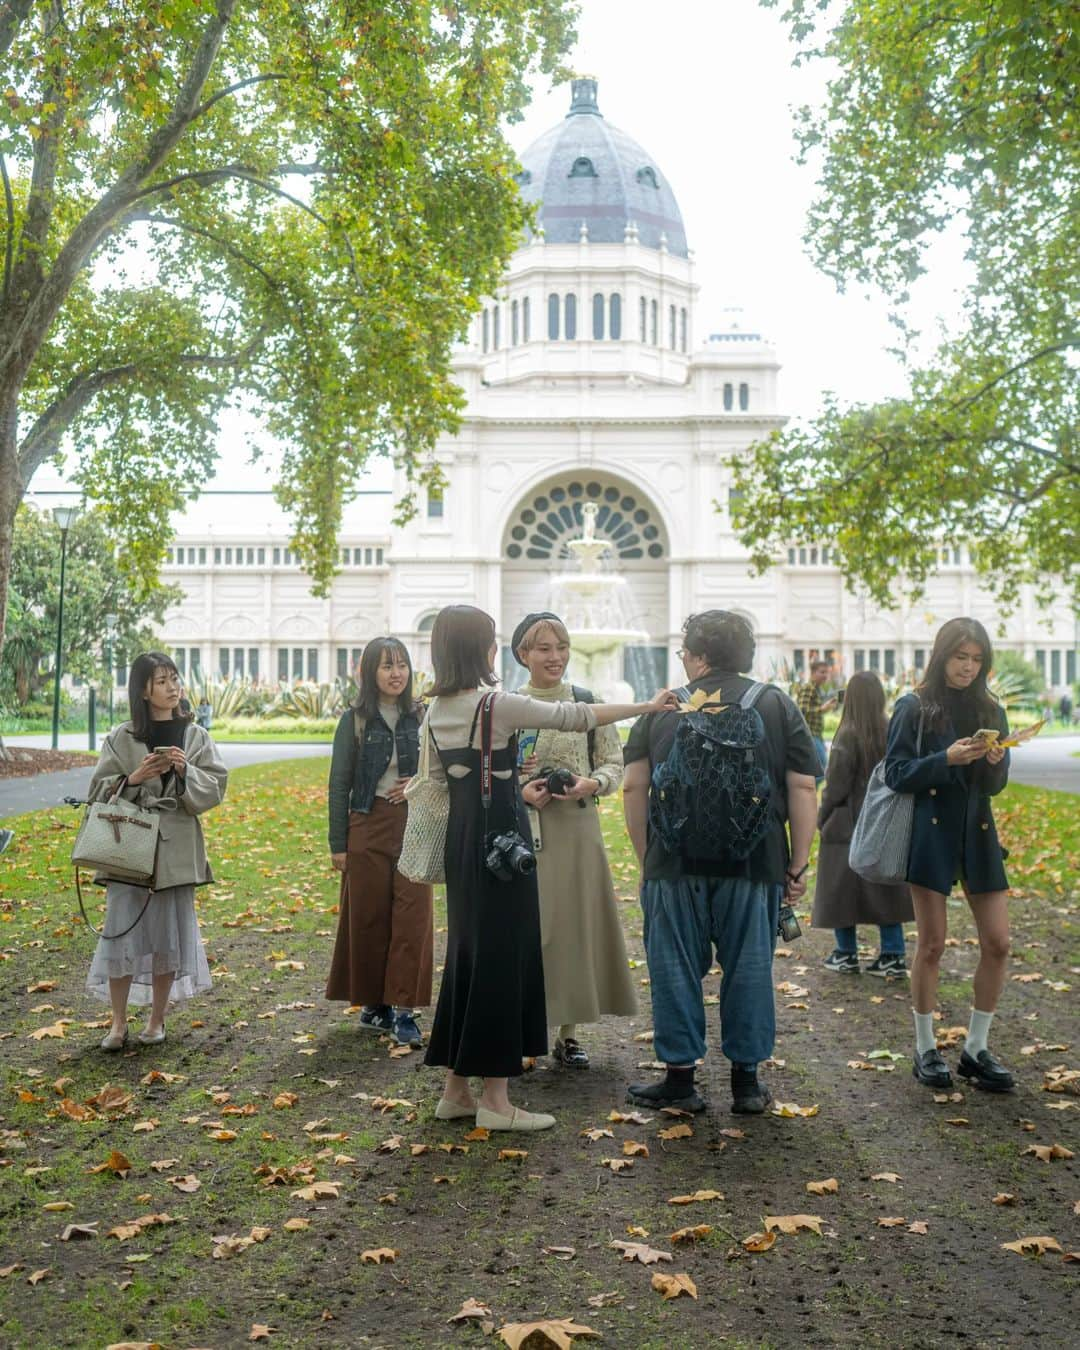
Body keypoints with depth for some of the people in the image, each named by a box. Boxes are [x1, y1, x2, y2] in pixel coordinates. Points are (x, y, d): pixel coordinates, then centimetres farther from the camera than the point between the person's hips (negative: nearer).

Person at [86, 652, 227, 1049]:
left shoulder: (195, 736, 5)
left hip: (177, 849, 1)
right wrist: (132, 779, -14)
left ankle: (157, 1019, 21)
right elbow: (100, 790, 3)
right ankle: (119, 1022, 11)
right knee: (122, 930, -3)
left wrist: (185, 771, -15)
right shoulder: (121, 738, 2)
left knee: (169, 934, 6)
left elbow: (214, 788, 2)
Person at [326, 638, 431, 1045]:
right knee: (368, 916, 5)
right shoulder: (354, 720, 0)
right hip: (368, 827, -1)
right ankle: (373, 1002, 18)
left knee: (412, 915, -4)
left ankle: (404, 1008, 0)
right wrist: (337, 844, -1)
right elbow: (339, 783, 1)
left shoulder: (422, 716, 4)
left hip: (413, 825, 1)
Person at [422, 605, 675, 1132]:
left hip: (461, 836, 8)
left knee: (466, 951, 13)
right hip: (499, 834, -8)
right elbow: (574, 716, -11)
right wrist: (647, 706, -2)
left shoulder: (436, 710, 8)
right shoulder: (498, 704, -15)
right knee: (502, 955, -2)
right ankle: (494, 1099, 3)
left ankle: (455, 1088, 19)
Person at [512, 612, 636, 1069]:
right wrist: (519, 791, -14)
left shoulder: (588, 703, 5)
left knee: (576, 922, 5)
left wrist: (592, 783, -14)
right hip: (521, 830, -1)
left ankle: (568, 1032, 18)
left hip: (577, 830, 1)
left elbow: (615, 764, 5)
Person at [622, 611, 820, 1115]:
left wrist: (646, 857, 13)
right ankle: (746, 1081, 17)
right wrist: (798, 866, 4)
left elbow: (633, 787, 6)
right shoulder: (777, 706, 6)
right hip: (753, 864, 0)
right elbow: (803, 790, 1)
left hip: (675, 862, 0)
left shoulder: (662, 710, 7)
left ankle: (680, 1078, 15)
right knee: (749, 968, 9)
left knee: (675, 969, 9)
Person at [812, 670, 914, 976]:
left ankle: (846, 954, 15)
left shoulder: (848, 737, -16)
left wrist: (822, 819, 1)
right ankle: (892, 956, 11)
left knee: (843, 891, 7)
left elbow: (835, 787, -12)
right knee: (886, 891, 10)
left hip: (848, 828, -5)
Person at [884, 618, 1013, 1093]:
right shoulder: (914, 709, -3)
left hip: (978, 833, 4)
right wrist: (947, 759, -20)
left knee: (997, 942, 1)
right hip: (931, 834, -4)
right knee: (931, 943, 1)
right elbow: (896, 774, -7)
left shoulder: (989, 710, 9)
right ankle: (925, 1049, 15)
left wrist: (995, 763, -13)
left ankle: (976, 1048, 15)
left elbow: (995, 785, 9)